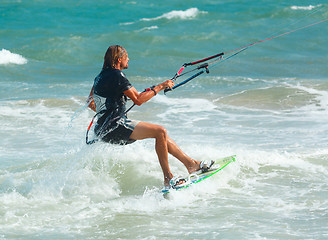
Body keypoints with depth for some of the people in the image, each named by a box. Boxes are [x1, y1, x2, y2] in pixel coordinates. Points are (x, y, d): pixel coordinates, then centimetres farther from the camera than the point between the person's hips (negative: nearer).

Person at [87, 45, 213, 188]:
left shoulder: (101, 76, 16)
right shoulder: (116, 75, -13)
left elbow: (90, 104, 24)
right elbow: (138, 100, -15)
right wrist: (160, 87, -7)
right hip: (113, 128, -10)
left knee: (161, 133, 14)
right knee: (160, 131, -18)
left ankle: (191, 163, 18)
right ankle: (168, 179, -18)